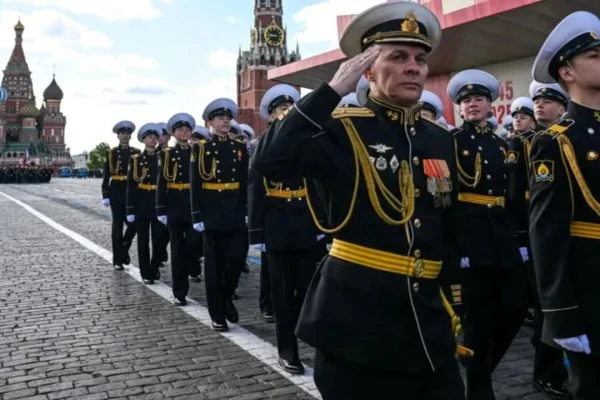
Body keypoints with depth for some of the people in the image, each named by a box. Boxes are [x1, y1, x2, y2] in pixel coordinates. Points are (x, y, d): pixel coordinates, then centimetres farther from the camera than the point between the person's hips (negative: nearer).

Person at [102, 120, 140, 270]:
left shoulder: (136, 153, 7)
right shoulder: (111, 153, 2)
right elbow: (106, 176, 0)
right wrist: (105, 195, -7)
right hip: (116, 192, -2)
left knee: (133, 223, -4)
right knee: (117, 225, 2)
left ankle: (123, 249, 23)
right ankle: (118, 259, 10)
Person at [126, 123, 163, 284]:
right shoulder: (135, 159, 0)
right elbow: (130, 186, -2)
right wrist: (130, 209, -7)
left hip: (158, 204, 2)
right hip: (141, 204, -2)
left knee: (158, 240, 6)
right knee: (143, 241, 4)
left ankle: (154, 269, 25)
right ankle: (146, 274, 13)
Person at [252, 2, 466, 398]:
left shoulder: (441, 140, 9)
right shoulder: (343, 130, -8)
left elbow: (450, 232, 16)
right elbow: (270, 161, -27)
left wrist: (454, 304, 15)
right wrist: (333, 89, -21)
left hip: (430, 323, 5)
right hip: (356, 317, -5)